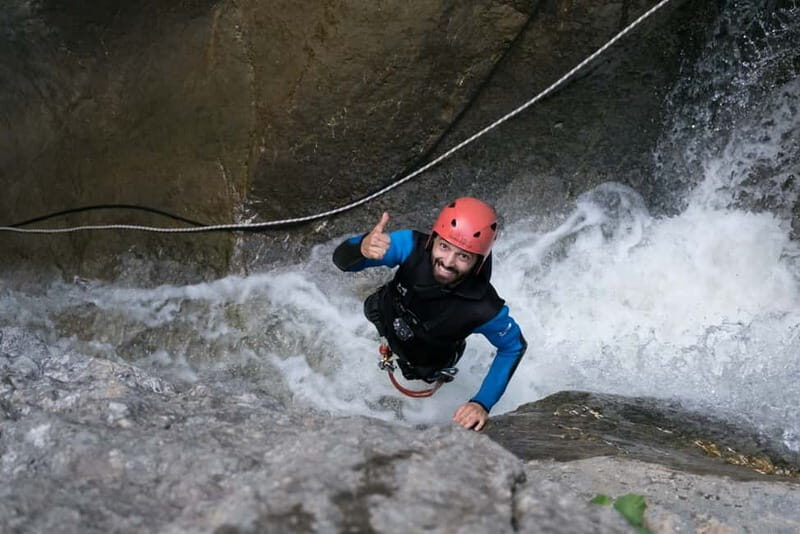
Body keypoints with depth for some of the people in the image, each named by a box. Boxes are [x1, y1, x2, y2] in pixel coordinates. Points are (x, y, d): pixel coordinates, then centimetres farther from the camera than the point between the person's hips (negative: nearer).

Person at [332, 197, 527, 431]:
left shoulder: (483, 310, -44)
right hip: (385, 314, 2)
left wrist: (483, 403, -33)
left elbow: (515, 346, -25)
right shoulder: (411, 246, -40)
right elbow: (342, 260, -39)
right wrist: (362, 247, -63)